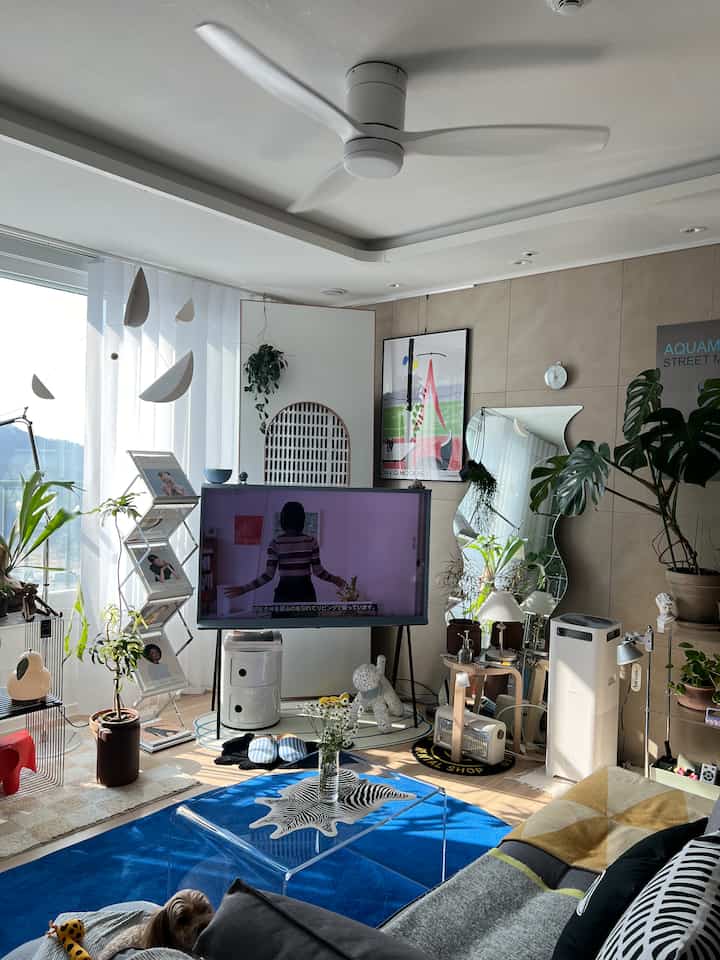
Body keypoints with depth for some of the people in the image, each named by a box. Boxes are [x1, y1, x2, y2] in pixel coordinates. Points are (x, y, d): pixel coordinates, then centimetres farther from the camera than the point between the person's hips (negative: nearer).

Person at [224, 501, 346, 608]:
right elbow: (318, 571, -2)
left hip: (284, 594, -1)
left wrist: (244, 588, -6)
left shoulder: (275, 542, -7)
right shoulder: (311, 541, -3)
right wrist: (334, 579, 16)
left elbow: (269, 575, -12)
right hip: (306, 593, 1)